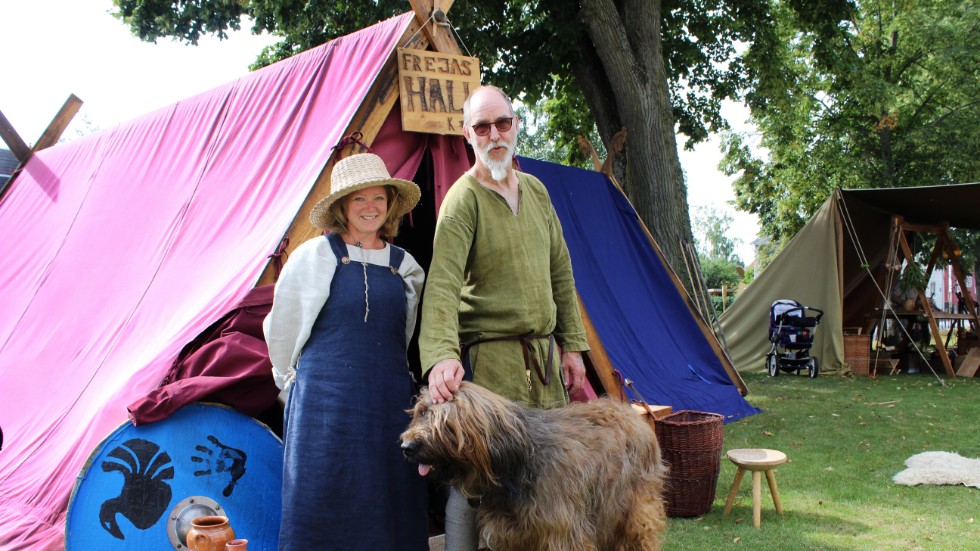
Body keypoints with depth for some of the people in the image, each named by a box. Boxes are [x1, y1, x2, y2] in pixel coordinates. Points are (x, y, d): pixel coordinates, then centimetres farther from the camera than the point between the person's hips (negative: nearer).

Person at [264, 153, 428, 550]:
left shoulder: (404, 266, 10)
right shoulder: (313, 256, -1)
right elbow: (281, 327, 7)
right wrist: (292, 379, 15)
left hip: (391, 402, 4)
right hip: (327, 400, -3)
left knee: (391, 507, 6)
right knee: (325, 503, 1)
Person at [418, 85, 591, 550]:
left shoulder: (536, 190, 12)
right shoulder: (463, 200, -10)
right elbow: (442, 284, -24)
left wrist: (571, 343, 12)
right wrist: (441, 355, -39)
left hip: (544, 354, 7)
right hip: (490, 358, -7)